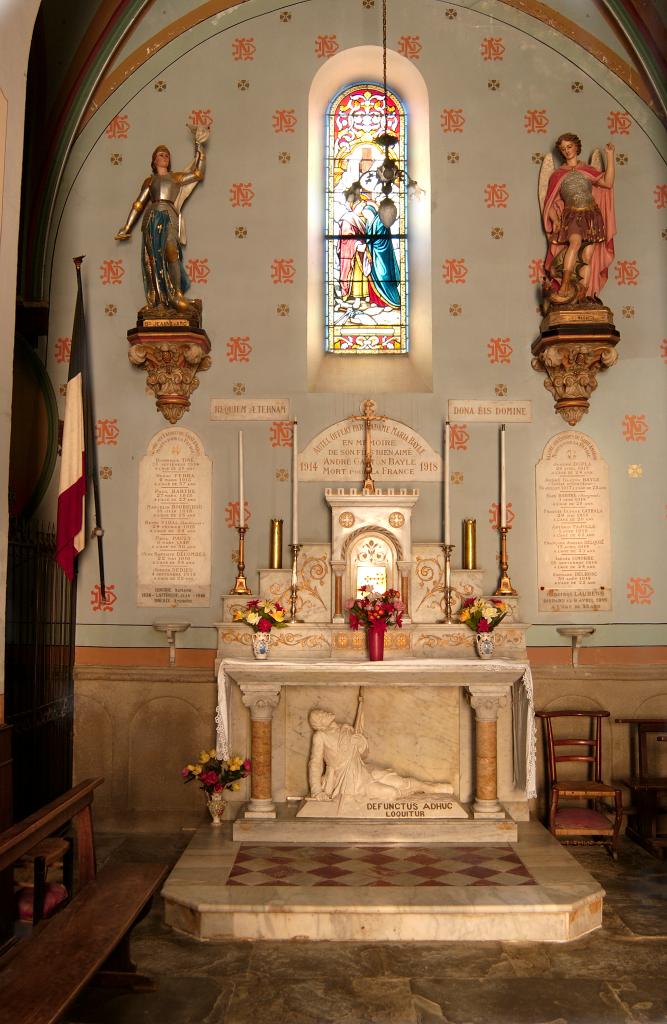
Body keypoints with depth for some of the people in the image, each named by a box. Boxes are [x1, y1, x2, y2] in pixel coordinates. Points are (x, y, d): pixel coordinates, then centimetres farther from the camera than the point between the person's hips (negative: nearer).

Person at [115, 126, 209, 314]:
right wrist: (126, 228, 15)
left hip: (169, 216, -1)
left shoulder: (176, 176, 23)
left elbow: (198, 173, 14)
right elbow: (138, 204, 20)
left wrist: (198, 146, 17)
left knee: (171, 253, -22)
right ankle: (156, 300, -10)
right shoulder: (149, 181, 23)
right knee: (153, 257, -9)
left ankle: (176, 296, -23)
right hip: (152, 217, 1)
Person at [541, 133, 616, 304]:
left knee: (587, 258, -9)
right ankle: (564, 286, -38)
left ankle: (582, 296, -10)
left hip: (591, 215, 2)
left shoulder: (588, 170, 15)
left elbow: (608, 183, -1)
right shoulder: (557, 175, 14)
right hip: (571, 215, -2)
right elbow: (550, 203, 10)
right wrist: (555, 220, -8)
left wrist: (610, 156, -1)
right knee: (575, 241, -33)